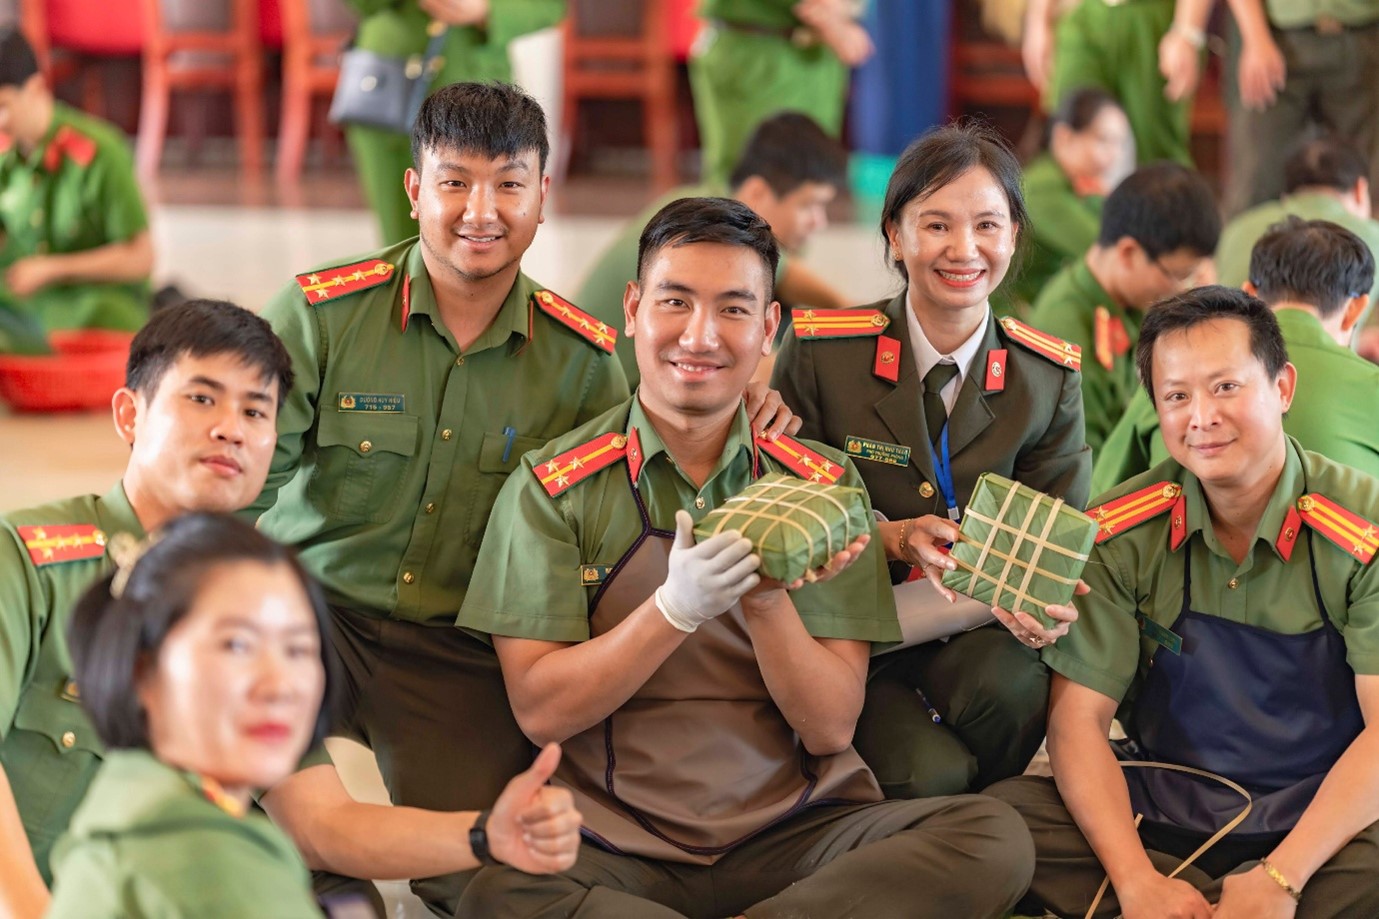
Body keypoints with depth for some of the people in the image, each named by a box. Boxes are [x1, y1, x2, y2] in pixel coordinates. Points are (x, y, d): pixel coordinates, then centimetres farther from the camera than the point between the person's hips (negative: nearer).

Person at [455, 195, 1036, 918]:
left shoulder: (823, 485, 8)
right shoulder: (553, 487, 3)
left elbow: (831, 728, 1)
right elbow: (540, 711, -4)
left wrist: (768, 601, -17)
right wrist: (676, 609, -18)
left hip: (792, 833, 3)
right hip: (613, 845, -3)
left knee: (989, 840, -26)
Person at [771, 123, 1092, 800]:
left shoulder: (1050, 378, 2)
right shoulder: (820, 352, -5)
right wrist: (893, 537, -21)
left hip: (977, 635, 2)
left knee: (1011, 685, -34)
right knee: (928, 770, -30)